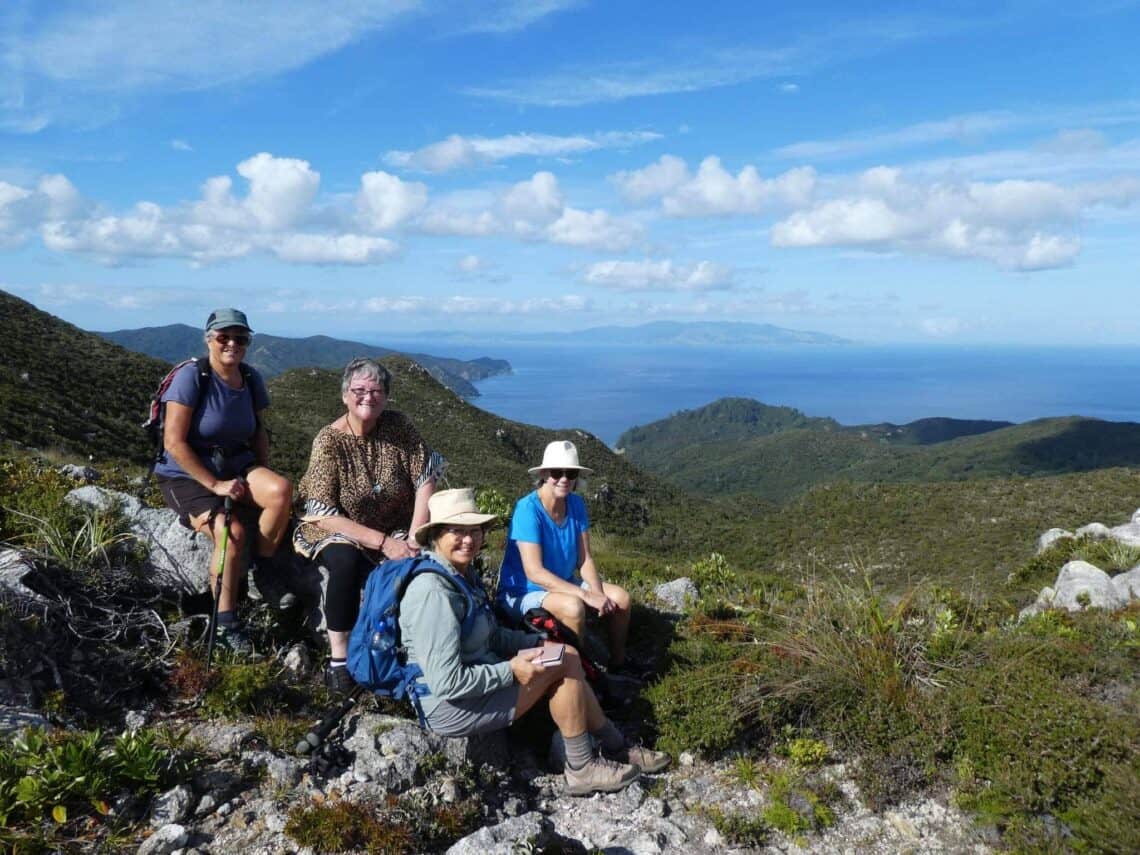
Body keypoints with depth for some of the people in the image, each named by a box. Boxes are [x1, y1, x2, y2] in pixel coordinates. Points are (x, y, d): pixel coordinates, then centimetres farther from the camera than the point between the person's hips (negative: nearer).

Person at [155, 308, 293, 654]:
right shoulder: (191, 376, -15)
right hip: (186, 475, -5)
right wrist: (215, 484, -20)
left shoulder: (251, 379, 3)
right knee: (233, 531, -30)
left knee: (282, 489, -28)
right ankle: (226, 622, -11)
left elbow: (258, 431, 15)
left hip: (237, 466, 5)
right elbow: (174, 441, -17)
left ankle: (264, 568, -6)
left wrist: (263, 479, 0)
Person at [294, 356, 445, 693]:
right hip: (338, 533, -2)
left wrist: (415, 538, -21)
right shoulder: (329, 441, -15)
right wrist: (383, 543, -27)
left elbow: (425, 479, -9)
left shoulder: (398, 425, -7)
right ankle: (338, 658, -21)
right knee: (346, 560, -35)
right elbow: (324, 514, -19)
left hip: (395, 532, 3)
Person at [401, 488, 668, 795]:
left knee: (566, 656, 6)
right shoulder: (433, 592, -26)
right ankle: (582, 768, 3)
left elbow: (491, 635, 16)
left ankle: (616, 746, 15)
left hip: (478, 677, 9)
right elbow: (447, 683, -27)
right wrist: (511, 671, -21)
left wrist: (538, 644, 4)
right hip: (450, 705, -9)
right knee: (564, 664, -11)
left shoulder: (464, 574, 5)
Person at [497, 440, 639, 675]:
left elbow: (585, 559, -2)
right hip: (522, 592, -7)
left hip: (563, 584, 7)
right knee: (573, 606, -33)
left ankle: (618, 663, 15)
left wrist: (598, 593, -21)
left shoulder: (576, 504, -4)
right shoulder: (528, 509, -24)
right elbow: (534, 572, -29)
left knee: (620, 597, -5)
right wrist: (586, 595, -31)